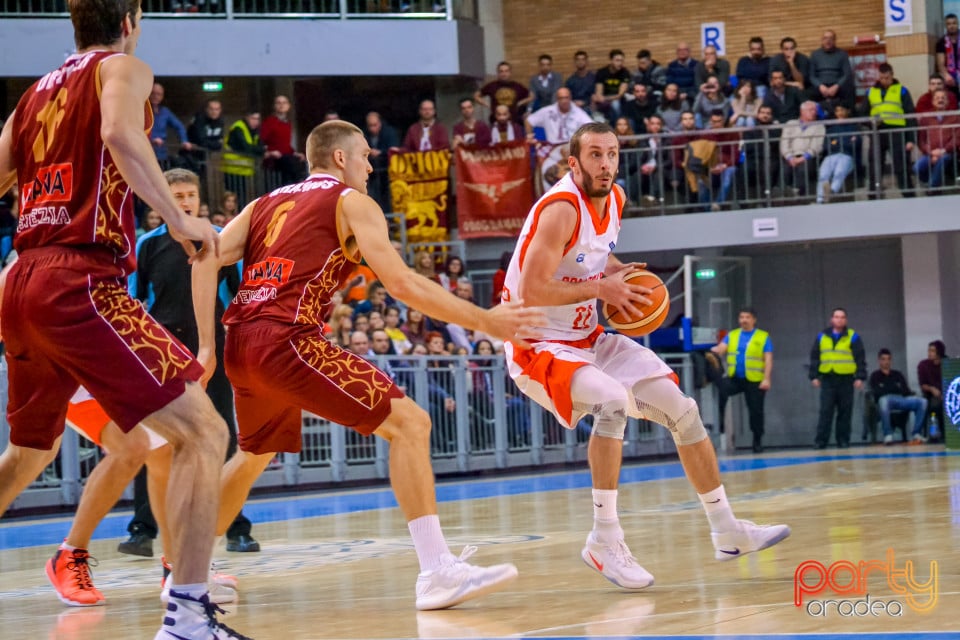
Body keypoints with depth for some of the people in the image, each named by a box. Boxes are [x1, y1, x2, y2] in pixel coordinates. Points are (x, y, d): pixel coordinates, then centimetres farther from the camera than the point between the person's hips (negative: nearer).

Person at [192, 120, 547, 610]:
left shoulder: (266, 203, 24)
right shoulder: (351, 202, 6)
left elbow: (206, 260, 11)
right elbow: (401, 283, -4)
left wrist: (207, 346, 9)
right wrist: (485, 322, 0)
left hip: (242, 344, 8)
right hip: (288, 339, -8)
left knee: (254, 456, 32)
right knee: (408, 423, -8)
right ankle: (437, 572, -19)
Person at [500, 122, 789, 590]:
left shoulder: (613, 200, 3)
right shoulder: (561, 209, -23)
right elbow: (531, 292, -29)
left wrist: (624, 274, 3)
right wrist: (601, 289, -20)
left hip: (588, 339, 9)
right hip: (539, 346, -9)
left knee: (680, 408, 5)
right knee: (612, 400, -34)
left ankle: (726, 529, 17)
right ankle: (604, 541, -25)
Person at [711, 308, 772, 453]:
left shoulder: (763, 337, 1)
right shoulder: (731, 336, 10)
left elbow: (768, 359, -4)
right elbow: (720, 349, -2)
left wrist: (766, 379, -14)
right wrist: (714, 351, -27)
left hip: (754, 381, -2)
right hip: (734, 378, 2)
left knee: (755, 411, 5)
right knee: (719, 390, -27)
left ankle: (757, 442, 20)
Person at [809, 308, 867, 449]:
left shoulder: (853, 337, 3)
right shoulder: (822, 337, 10)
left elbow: (860, 359, 0)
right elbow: (814, 358, 11)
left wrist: (860, 377, -8)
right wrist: (814, 376, 4)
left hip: (846, 380, -1)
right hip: (827, 379, 1)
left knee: (845, 412, 2)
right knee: (825, 412, -5)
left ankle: (843, 440, 9)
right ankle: (821, 441, -5)